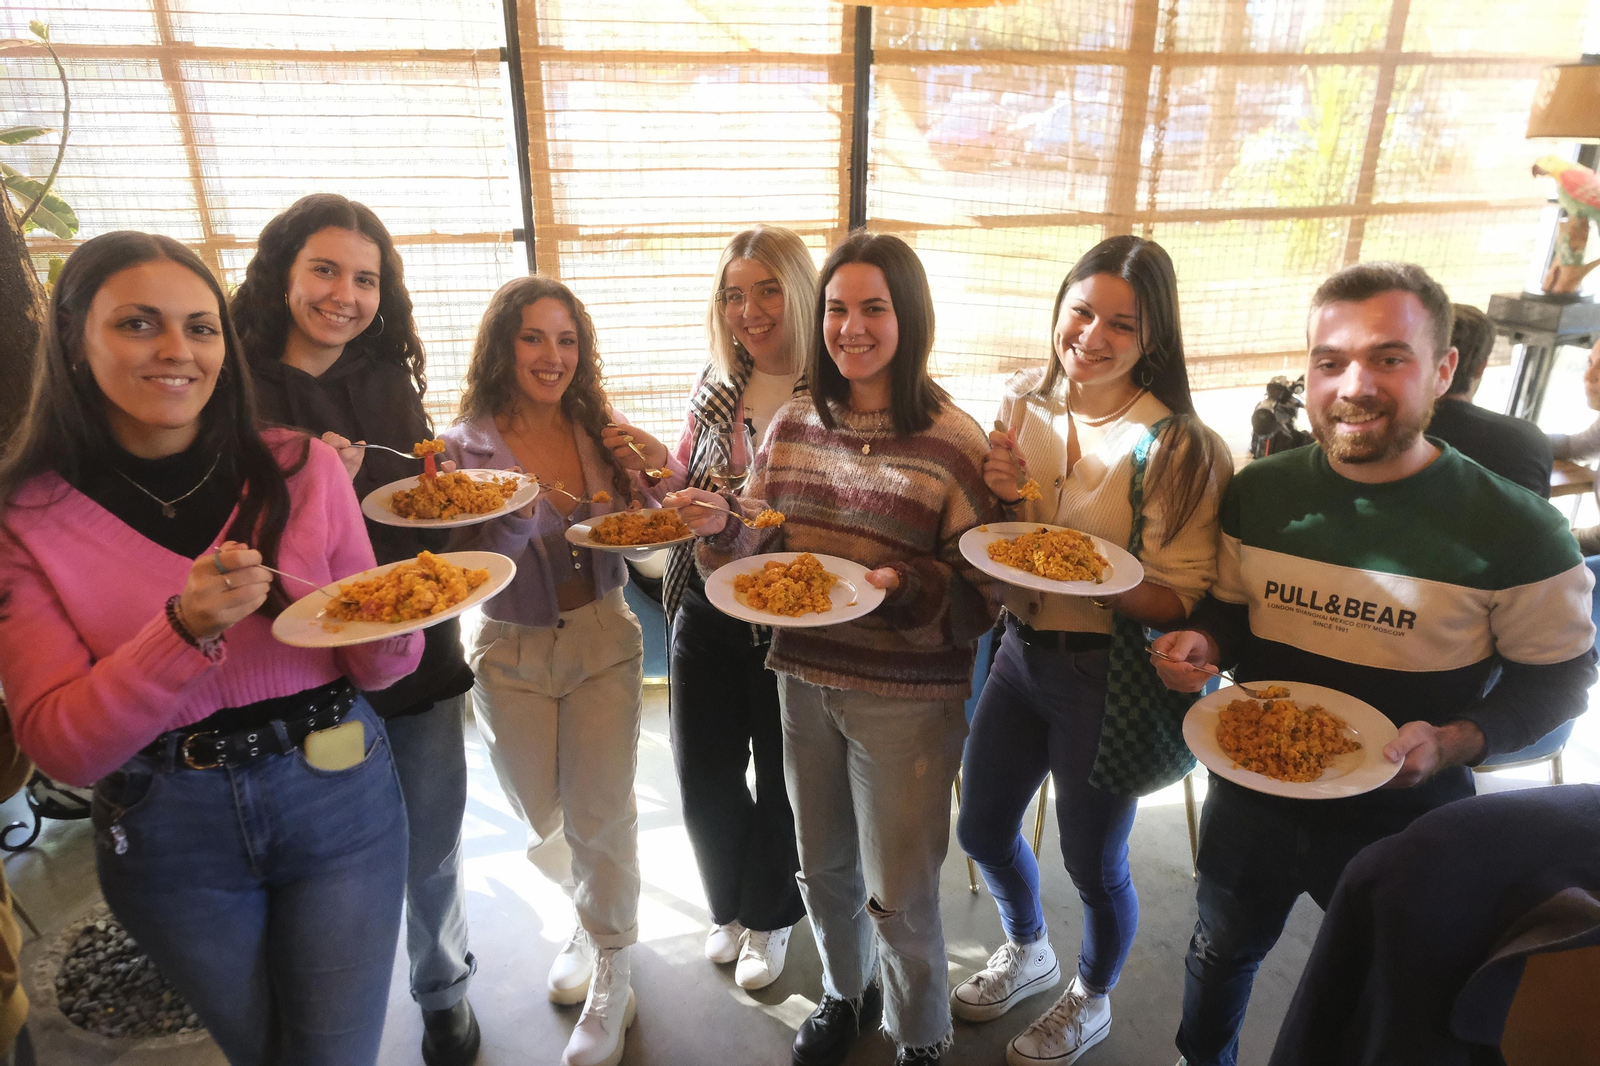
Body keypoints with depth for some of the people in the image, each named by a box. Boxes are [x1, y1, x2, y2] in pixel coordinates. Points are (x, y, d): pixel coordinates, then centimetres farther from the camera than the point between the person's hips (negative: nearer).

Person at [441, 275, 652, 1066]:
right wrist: (518, 521, -28)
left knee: (599, 816, 3)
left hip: (603, 642, 1)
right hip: (512, 655, 0)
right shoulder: (464, 447, -10)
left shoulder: (600, 433, -2)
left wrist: (650, 476, -15)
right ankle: (592, 912, 48)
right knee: (544, 822, 16)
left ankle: (611, 972, 26)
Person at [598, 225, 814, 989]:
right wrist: (659, 468, -9)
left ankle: (769, 917, 43)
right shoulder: (715, 385, 2)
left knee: (783, 779, 15)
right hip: (706, 609, 5)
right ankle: (730, 905, 46)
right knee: (703, 775, 16)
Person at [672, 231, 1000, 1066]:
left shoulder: (955, 442, -14)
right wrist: (720, 527, -14)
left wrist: (904, 589, -29)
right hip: (803, 681, 5)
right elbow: (754, 552, 6)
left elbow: (979, 596, -11)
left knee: (900, 893, 11)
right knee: (824, 866, 23)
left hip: (907, 697, -4)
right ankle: (843, 993, 52)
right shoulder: (793, 425, 1)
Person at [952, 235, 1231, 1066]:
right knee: (982, 830, 20)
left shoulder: (1179, 447, -17)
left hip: (1109, 674, -5)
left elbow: (1180, 600, -15)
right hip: (1021, 652, 6)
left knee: (1092, 863, 13)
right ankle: (1027, 953, 53)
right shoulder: (1024, 405, -1)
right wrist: (998, 491, -13)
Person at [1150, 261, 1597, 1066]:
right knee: (1221, 950, 27)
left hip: (1401, 824, -3)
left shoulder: (1515, 530, -18)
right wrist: (1202, 645, -16)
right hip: (1251, 797, 3)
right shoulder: (1258, 493, -8)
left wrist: (1454, 743, -25)